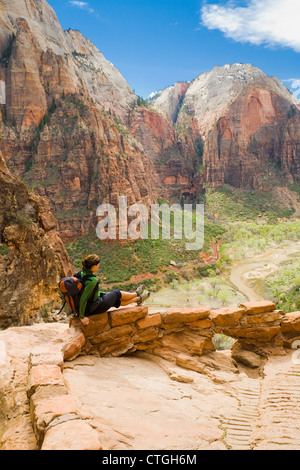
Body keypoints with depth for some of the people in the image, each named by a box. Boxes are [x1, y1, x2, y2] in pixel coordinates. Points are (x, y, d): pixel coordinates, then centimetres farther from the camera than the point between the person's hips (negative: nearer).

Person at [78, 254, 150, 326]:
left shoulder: (82, 273, -6)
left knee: (117, 301, 26)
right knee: (117, 293, 15)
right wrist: (82, 317, -26)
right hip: (95, 308, -8)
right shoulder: (92, 280, -33)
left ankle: (138, 299, 48)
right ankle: (136, 294, 44)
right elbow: (83, 299, -35)